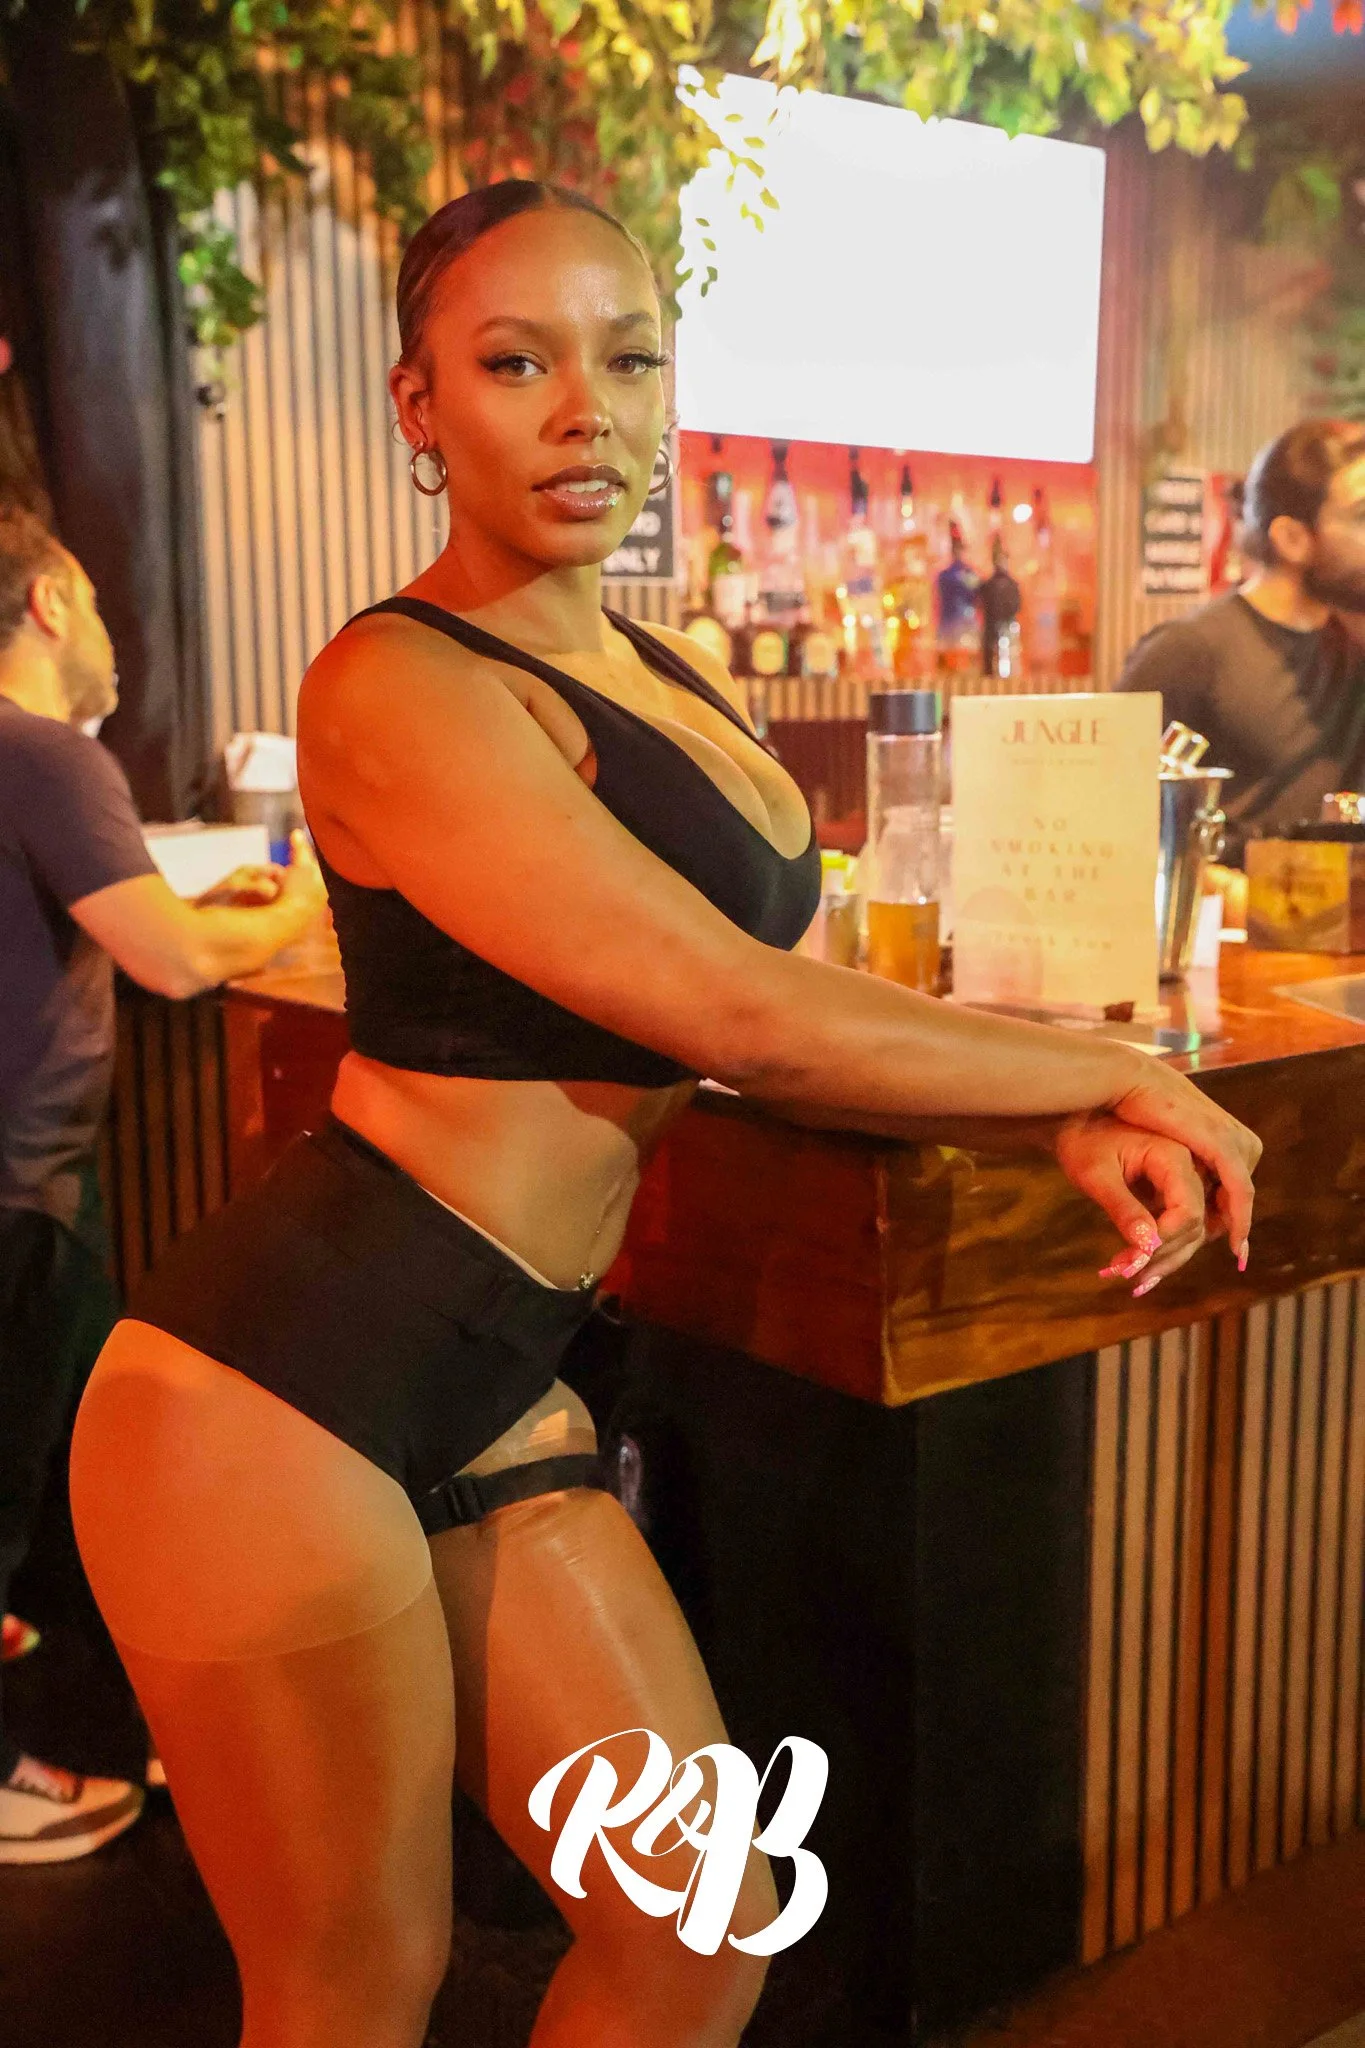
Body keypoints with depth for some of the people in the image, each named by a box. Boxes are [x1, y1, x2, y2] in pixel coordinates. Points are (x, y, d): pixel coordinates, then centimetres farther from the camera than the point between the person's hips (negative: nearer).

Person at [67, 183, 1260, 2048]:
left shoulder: (680, 683, 12)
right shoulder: (401, 685, -15)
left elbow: (790, 1022, 10)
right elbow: (747, 1020, -19)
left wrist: (1073, 1132, -6)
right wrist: (1125, 1074, -8)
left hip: (494, 1398, 8)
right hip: (281, 1397, -8)